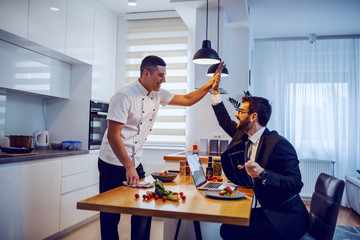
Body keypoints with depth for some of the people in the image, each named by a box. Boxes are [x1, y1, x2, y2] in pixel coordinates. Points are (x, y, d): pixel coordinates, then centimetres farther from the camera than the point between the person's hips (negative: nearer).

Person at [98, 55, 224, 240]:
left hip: (135, 162, 7)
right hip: (114, 163, -7)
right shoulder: (124, 96, -18)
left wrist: (211, 83, 2)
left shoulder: (157, 95, 5)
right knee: (111, 216, 3)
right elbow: (112, 136, -22)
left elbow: (187, 100, 12)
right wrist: (128, 167, -25)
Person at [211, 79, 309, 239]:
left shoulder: (279, 144, -21)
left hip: (288, 217, -7)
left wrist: (263, 174, -36)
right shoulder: (244, 136, 4)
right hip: (268, 211, 8)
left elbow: (296, 184, -24)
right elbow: (226, 123, 21)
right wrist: (216, 92, 19)